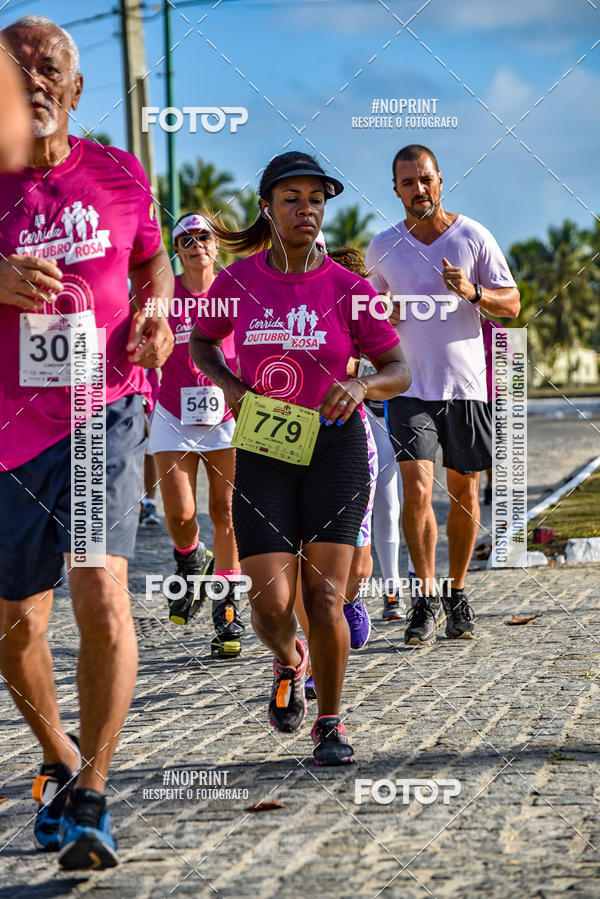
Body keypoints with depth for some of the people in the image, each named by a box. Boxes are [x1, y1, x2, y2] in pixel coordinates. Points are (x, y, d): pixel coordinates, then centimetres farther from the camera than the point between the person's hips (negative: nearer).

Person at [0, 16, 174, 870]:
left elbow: (152, 259, 22)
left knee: (101, 591, -19)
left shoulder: (118, 174, 4)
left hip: (104, 411, -1)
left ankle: (90, 798, -9)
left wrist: (154, 314, 1)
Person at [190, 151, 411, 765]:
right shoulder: (238, 281, 0)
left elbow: (399, 373, 0)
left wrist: (360, 385, -22)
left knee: (323, 596, -6)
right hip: (262, 454, 1)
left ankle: (329, 724, 12)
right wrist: (229, 386, -2)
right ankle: (289, 663, 26)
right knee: (271, 603, -9)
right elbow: (201, 342, 17)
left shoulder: (348, 289, -4)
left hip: (335, 446, -1)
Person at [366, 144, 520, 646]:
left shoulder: (473, 237, 0)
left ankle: (458, 594, 22)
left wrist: (473, 292, -18)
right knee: (417, 487, -14)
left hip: (466, 385, 0)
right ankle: (427, 597, -5)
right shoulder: (383, 247, 5)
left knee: (464, 492, 7)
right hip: (410, 386, 0)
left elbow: (512, 305, 2)